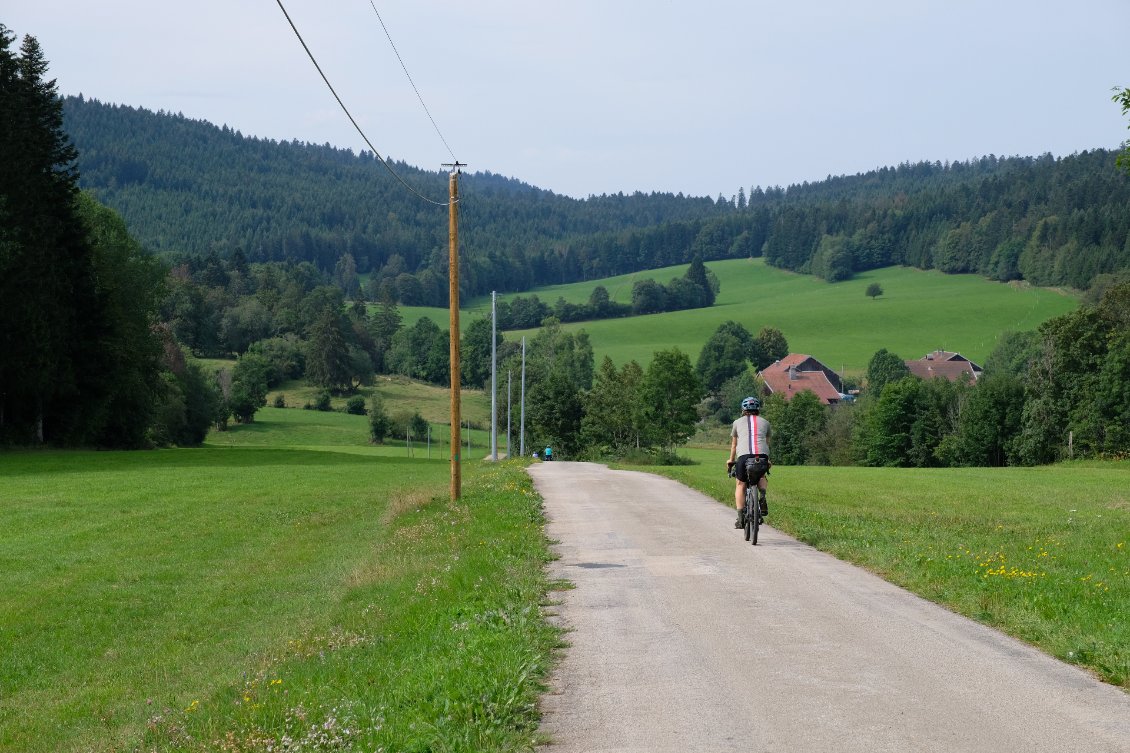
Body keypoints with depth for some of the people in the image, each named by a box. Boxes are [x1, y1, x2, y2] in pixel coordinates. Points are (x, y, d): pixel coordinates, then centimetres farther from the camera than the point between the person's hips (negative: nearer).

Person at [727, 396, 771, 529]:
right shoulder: (764, 422, 25)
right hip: (762, 455, 1)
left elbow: (734, 444, 33)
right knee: (762, 478, 30)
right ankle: (762, 496, -1)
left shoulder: (738, 422, 23)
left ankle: (740, 518, 5)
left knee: (740, 485, 15)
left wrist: (731, 460, 48)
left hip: (744, 455, -1)